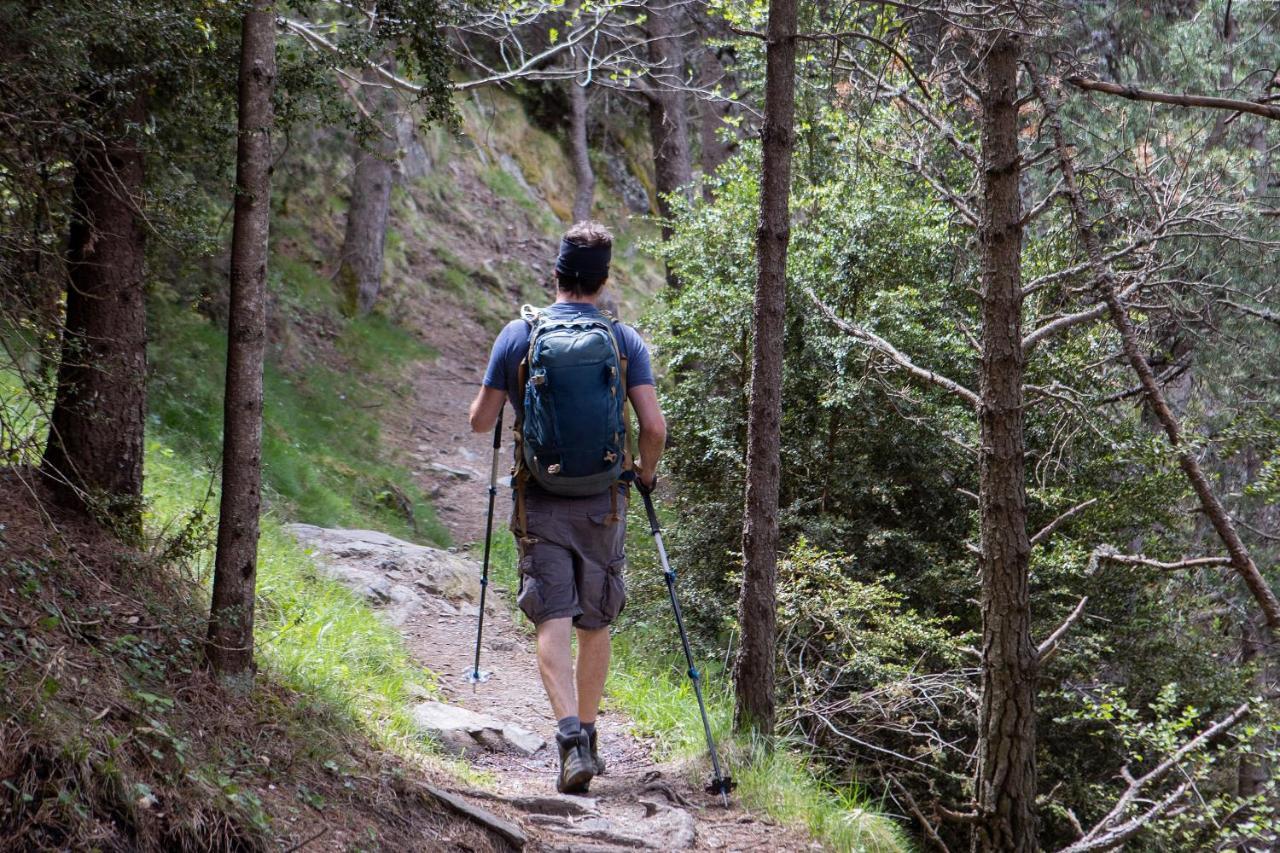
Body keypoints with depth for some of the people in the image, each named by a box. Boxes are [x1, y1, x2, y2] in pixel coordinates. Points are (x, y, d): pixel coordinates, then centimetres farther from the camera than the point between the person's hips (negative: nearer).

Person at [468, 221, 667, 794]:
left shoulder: (517, 334, -2)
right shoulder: (624, 339, -2)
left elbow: (480, 422, 1)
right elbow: (654, 426, -9)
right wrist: (646, 470, 11)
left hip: (540, 500, -1)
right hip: (603, 502, 1)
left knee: (554, 622, -6)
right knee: (595, 625, 15)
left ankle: (571, 737, -25)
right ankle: (586, 738, 25)